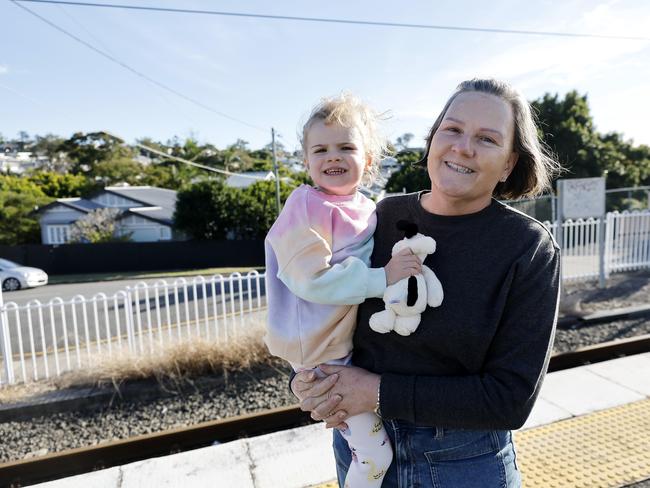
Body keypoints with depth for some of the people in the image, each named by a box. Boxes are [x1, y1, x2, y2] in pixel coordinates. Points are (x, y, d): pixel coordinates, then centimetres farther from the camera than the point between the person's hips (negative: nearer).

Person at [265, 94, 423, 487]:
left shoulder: (367, 208, 4)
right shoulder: (307, 208, -19)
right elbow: (311, 279, -27)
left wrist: (401, 264, 3)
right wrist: (382, 278, -28)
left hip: (358, 337, 8)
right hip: (326, 351, -8)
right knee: (375, 454, -1)